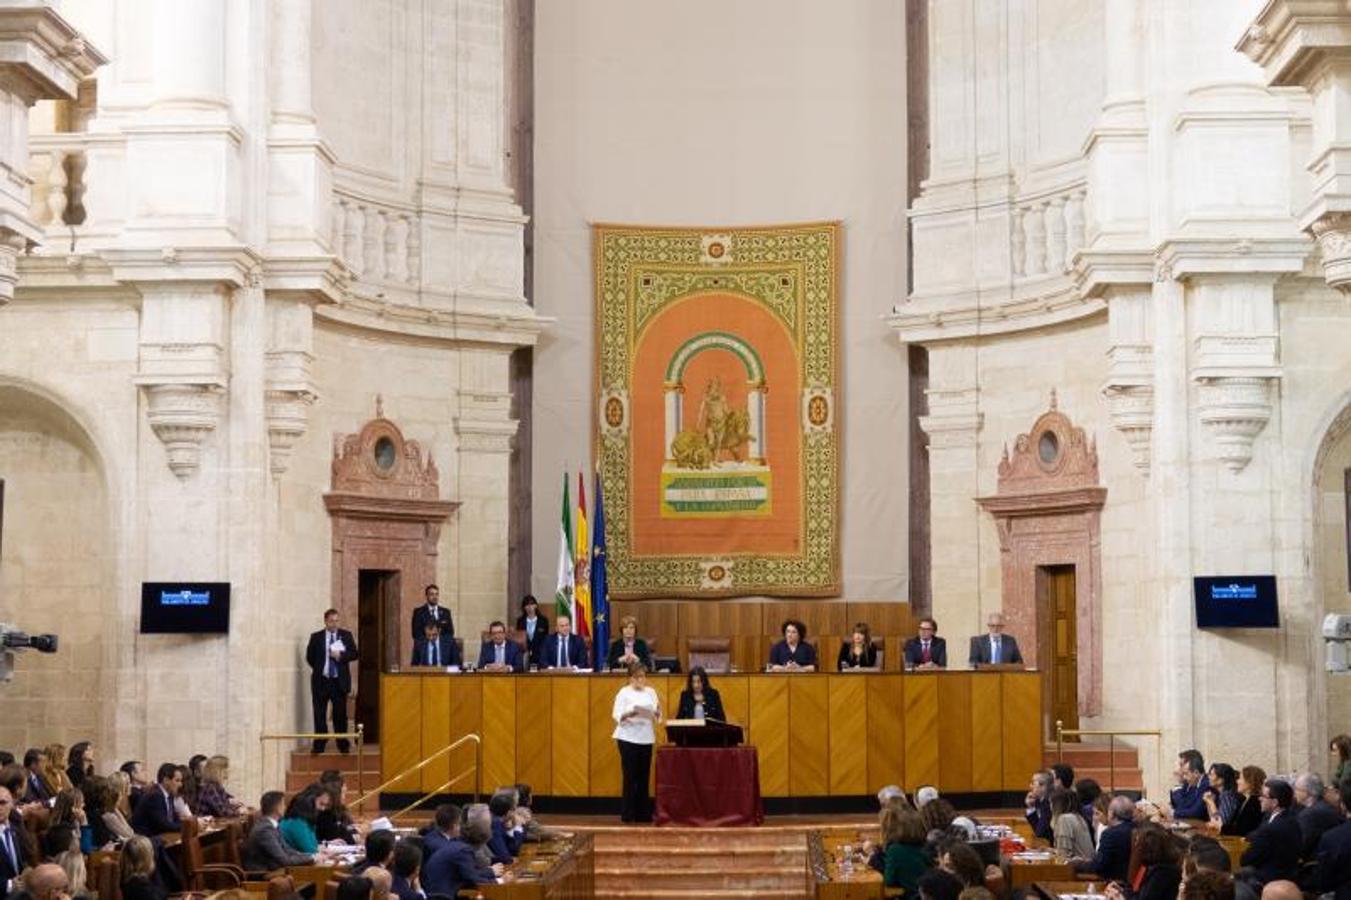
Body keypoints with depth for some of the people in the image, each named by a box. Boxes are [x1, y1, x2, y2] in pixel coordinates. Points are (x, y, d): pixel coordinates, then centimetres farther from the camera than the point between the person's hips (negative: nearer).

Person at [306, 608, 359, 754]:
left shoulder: (346, 635, 5)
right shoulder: (316, 637, 4)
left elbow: (354, 653, 0)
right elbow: (309, 656, 8)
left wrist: (340, 656, -14)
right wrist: (319, 668, 4)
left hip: (340, 681, 0)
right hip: (321, 680, 0)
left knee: (340, 714, 3)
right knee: (319, 714, 0)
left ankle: (343, 745, 10)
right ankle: (319, 745, 6)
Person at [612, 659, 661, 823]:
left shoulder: (650, 692, 12)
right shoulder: (624, 693, -2)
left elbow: (657, 718, 11)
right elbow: (617, 716, -9)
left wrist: (657, 711, -11)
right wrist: (629, 714, -27)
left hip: (646, 738, 4)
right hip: (628, 738, -4)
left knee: (644, 776, 5)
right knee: (630, 776, -4)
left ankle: (643, 813, 10)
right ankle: (627, 814, 1)